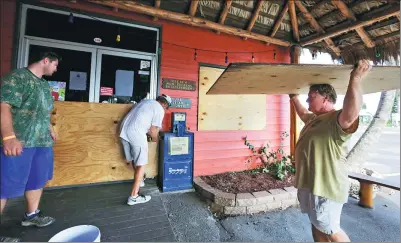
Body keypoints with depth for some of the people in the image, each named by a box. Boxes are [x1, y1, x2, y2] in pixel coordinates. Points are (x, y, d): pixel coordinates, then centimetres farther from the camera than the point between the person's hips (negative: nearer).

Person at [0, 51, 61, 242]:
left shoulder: (44, 84, 17)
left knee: (38, 180, 17)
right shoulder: (16, 77, -9)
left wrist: (50, 129, 24)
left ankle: (31, 215, 33)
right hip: (19, 142, -9)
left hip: (42, 142, 9)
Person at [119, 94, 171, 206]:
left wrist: (152, 133, 31)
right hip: (136, 134, -9)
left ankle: (139, 179, 45)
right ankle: (134, 197, 5)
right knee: (141, 165, 1)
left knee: (133, 160, 24)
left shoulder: (145, 101, 23)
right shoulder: (160, 110, -1)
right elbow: (153, 131, -3)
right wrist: (155, 138, 18)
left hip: (124, 130, 9)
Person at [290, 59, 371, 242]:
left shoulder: (337, 119, -19)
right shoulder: (314, 118, 12)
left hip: (325, 187, -9)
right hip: (309, 184, 9)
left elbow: (351, 114, -42)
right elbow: (302, 113, 33)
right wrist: (294, 98, 37)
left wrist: (355, 79, -46)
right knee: (317, 226, 23)